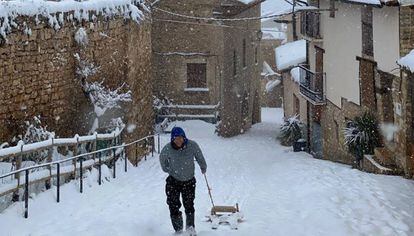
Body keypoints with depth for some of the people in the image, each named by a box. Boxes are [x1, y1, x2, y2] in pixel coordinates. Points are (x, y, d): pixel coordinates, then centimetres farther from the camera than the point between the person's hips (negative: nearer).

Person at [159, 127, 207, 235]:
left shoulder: (192, 145, -16)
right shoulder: (167, 149, -16)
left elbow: (199, 157, 5)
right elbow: (162, 158, 8)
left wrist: (203, 167, 20)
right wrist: (166, 169, 22)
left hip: (189, 181, 0)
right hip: (173, 181, 0)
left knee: (189, 205, 3)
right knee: (173, 206, -2)